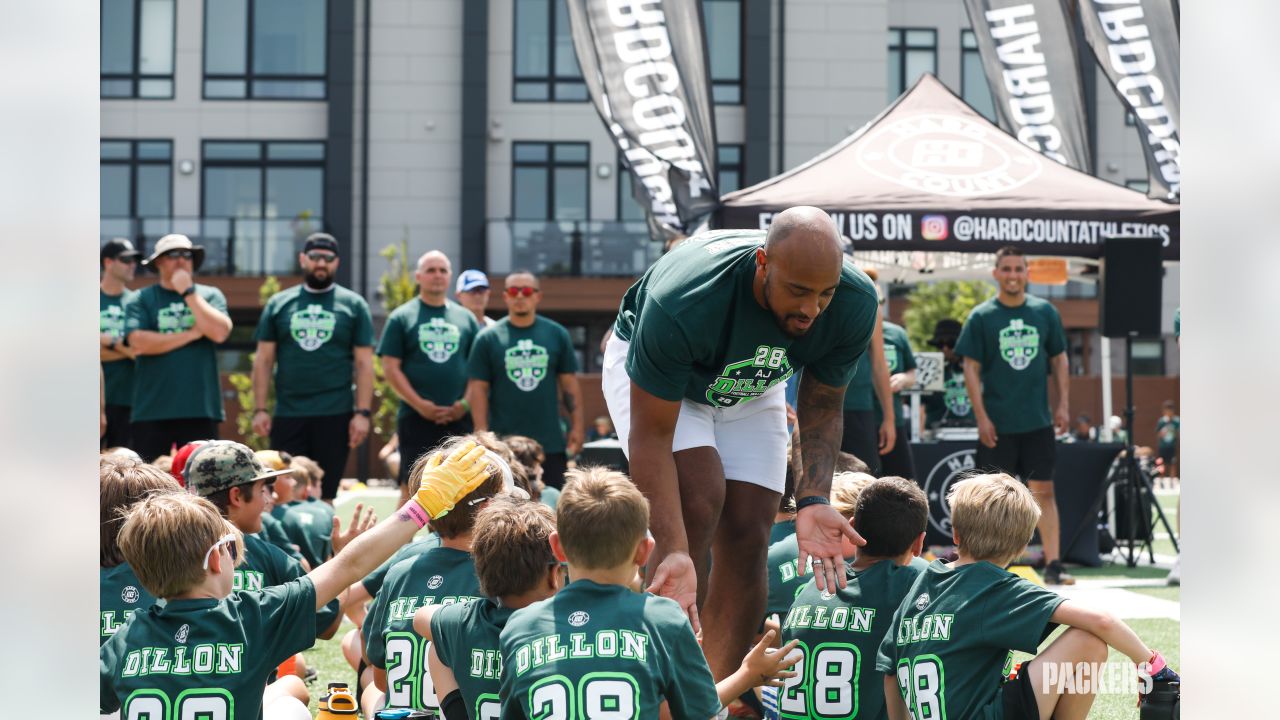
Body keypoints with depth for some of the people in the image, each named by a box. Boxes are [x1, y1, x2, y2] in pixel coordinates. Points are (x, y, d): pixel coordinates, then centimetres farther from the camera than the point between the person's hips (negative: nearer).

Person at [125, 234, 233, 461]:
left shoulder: (210, 295, 12)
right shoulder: (142, 299, 7)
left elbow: (219, 332, -6)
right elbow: (139, 342, -8)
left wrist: (188, 292, -3)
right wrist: (192, 333, -5)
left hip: (201, 410, 1)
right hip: (152, 413, -1)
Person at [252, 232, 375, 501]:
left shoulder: (353, 305, 6)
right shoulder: (279, 304, 9)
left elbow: (364, 363, 3)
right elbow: (264, 360, 9)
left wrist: (363, 412, -6)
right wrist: (260, 409, 1)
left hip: (335, 416, -1)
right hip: (287, 416, 1)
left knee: (324, 497, 3)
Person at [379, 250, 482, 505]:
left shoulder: (465, 318, 12)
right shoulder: (402, 317, 3)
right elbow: (390, 367, -3)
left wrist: (466, 403, -5)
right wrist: (420, 405, -12)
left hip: (458, 418, 3)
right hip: (415, 417, -3)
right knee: (411, 487, -3)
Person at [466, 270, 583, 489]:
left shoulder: (557, 334, 6)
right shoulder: (488, 338, 0)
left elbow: (570, 384, 8)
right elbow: (478, 389, -1)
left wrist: (577, 426, 2)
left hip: (551, 443, 2)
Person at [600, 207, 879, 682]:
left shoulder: (854, 304, -30)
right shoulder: (682, 303, -43)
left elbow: (822, 408, -12)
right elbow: (651, 436, -35)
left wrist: (813, 500, -29)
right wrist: (674, 552, -45)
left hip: (750, 385, 5)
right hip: (649, 370, -4)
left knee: (747, 539, -5)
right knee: (698, 500, -26)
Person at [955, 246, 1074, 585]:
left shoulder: (1045, 312, 5)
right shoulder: (981, 317, -2)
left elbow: (1058, 358, 12)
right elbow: (971, 368, -3)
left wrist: (1062, 404, 4)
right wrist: (981, 416, -9)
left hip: (1038, 421, 2)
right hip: (997, 425, -2)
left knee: (1044, 491, 1)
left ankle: (1053, 565, 2)